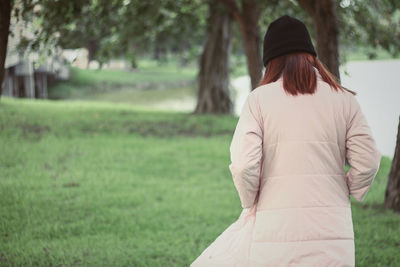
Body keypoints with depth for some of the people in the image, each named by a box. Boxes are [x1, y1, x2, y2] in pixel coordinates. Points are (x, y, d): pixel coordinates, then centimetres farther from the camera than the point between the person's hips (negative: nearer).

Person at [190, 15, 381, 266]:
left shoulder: (259, 98, -2)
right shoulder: (344, 100, 4)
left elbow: (243, 165, -11)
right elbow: (367, 163, 1)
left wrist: (250, 204, 7)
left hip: (274, 225, -2)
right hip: (331, 229, 2)